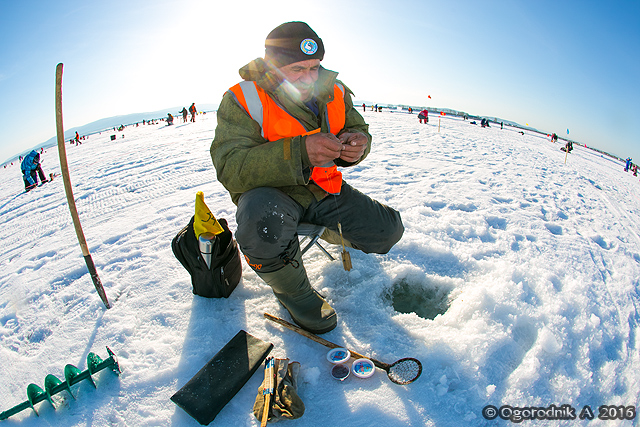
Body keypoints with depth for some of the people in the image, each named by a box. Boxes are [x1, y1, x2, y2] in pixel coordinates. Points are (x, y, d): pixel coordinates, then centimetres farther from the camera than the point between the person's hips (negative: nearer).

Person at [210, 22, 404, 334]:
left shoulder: (333, 91, 0)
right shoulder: (242, 99, -16)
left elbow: (358, 129, 10)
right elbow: (230, 170, -26)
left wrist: (356, 145, -18)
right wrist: (299, 152, -39)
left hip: (325, 190, 5)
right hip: (272, 193, -4)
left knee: (388, 230, -4)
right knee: (263, 221, -40)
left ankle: (331, 232, 30)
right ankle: (293, 291, -7)